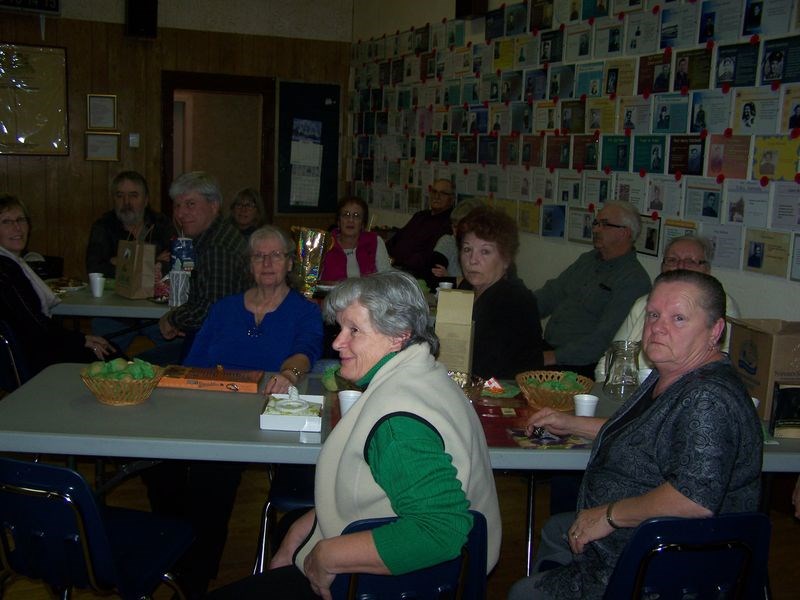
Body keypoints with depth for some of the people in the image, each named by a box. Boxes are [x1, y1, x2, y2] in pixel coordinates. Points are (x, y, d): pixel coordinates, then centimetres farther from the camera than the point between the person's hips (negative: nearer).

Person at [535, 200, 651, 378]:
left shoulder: (634, 280, -11)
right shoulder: (587, 259, 17)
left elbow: (605, 337, -18)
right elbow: (551, 294, 17)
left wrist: (555, 357, -21)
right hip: (548, 347, 8)